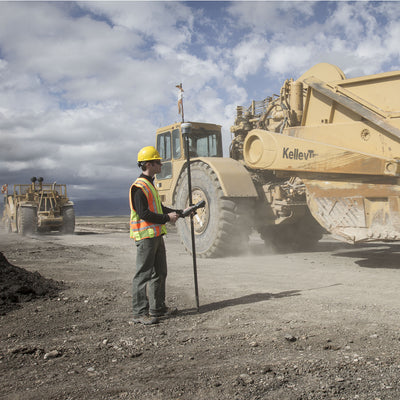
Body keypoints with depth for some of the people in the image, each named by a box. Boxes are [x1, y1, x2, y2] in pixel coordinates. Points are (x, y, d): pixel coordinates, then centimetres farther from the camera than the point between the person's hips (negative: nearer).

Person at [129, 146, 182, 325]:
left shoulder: (150, 184, 17)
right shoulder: (139, 187, -15)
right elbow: (144, 213, -21)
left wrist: (179, 212, 15)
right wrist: (167, 218, -15)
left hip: (156, 235, 10)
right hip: (145, 236, -10)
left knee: (160, 273, 15)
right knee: (144, 274, -5)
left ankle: (157, 307, 26)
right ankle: (140, 313, 2)